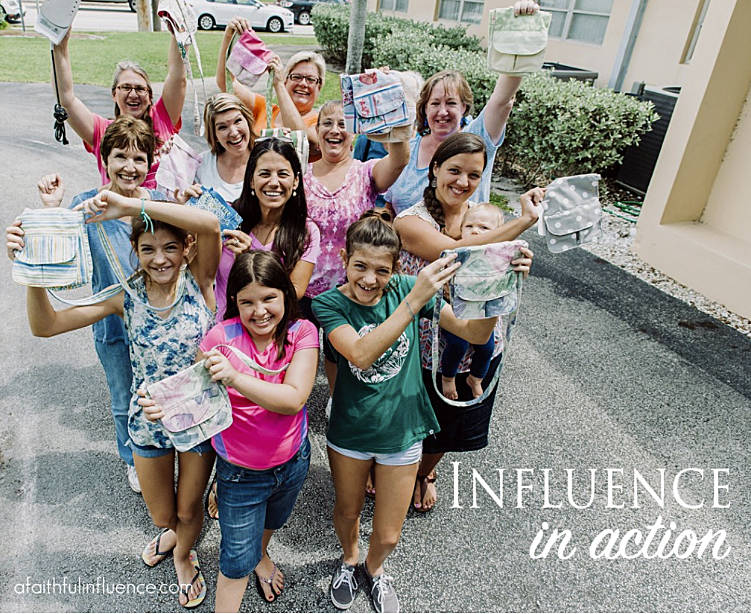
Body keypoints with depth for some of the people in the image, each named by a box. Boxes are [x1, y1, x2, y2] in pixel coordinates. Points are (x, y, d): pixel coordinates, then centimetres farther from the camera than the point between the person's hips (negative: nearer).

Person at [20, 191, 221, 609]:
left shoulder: (198, 281, -17)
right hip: (148, 419, 2)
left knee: (189, 510, 20)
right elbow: (45, 325, -15)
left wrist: (130, 205, -39)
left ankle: (183, 555, 56)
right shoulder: (127, 297, -11)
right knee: (162, 516, 22)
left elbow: (210, 224, -38)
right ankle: (174, 530, 61)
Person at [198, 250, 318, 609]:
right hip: (239, 472, -2)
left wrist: (234, 377, -39)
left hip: (292, 461, 3)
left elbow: (293, 399, -28)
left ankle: (261, 556, 67)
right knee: (237, 561, 14)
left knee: (272, 523, 33)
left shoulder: (301, 332, -17)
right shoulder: (221, 338, -20)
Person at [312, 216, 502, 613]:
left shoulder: (405, 287, -13)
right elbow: (361, 354, -37)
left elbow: (476, 334, -14)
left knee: (387, 535, 16)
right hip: (350, 433, -1)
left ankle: (374, 569, 52)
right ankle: (348, 559, 60)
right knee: (347, 512, 25)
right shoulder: (328, 304, -18)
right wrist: (415, 300, -43)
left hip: (402, 432, 1)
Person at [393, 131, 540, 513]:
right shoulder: (410, 222, -18)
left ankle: (425, 472, 58)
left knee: (449, 427, 26)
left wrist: (518, 267, -23)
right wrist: (524, 221, -35)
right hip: (424, 351, -4)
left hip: (479, 349, 5)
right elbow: (455, 253, -37)